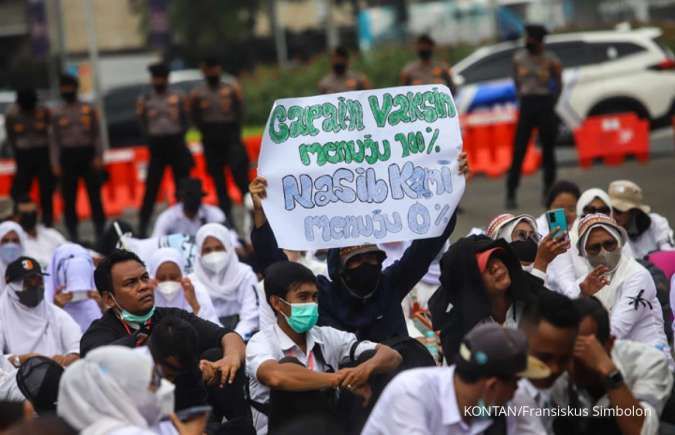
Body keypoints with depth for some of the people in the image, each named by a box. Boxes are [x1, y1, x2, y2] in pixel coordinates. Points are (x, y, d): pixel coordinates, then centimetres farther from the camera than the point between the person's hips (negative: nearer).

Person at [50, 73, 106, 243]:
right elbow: (54, 139, 6)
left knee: (94, 195, 0)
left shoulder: (89, 109, 6)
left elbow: (96, 135, 6)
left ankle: (100, 232, 6)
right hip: (67, 156, 1)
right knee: (69, 198, 3)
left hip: (88, 154, -1)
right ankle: (73, 235, 10)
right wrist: (55, 163, -1)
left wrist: (98, 157, -4)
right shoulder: (56, 112, 7)